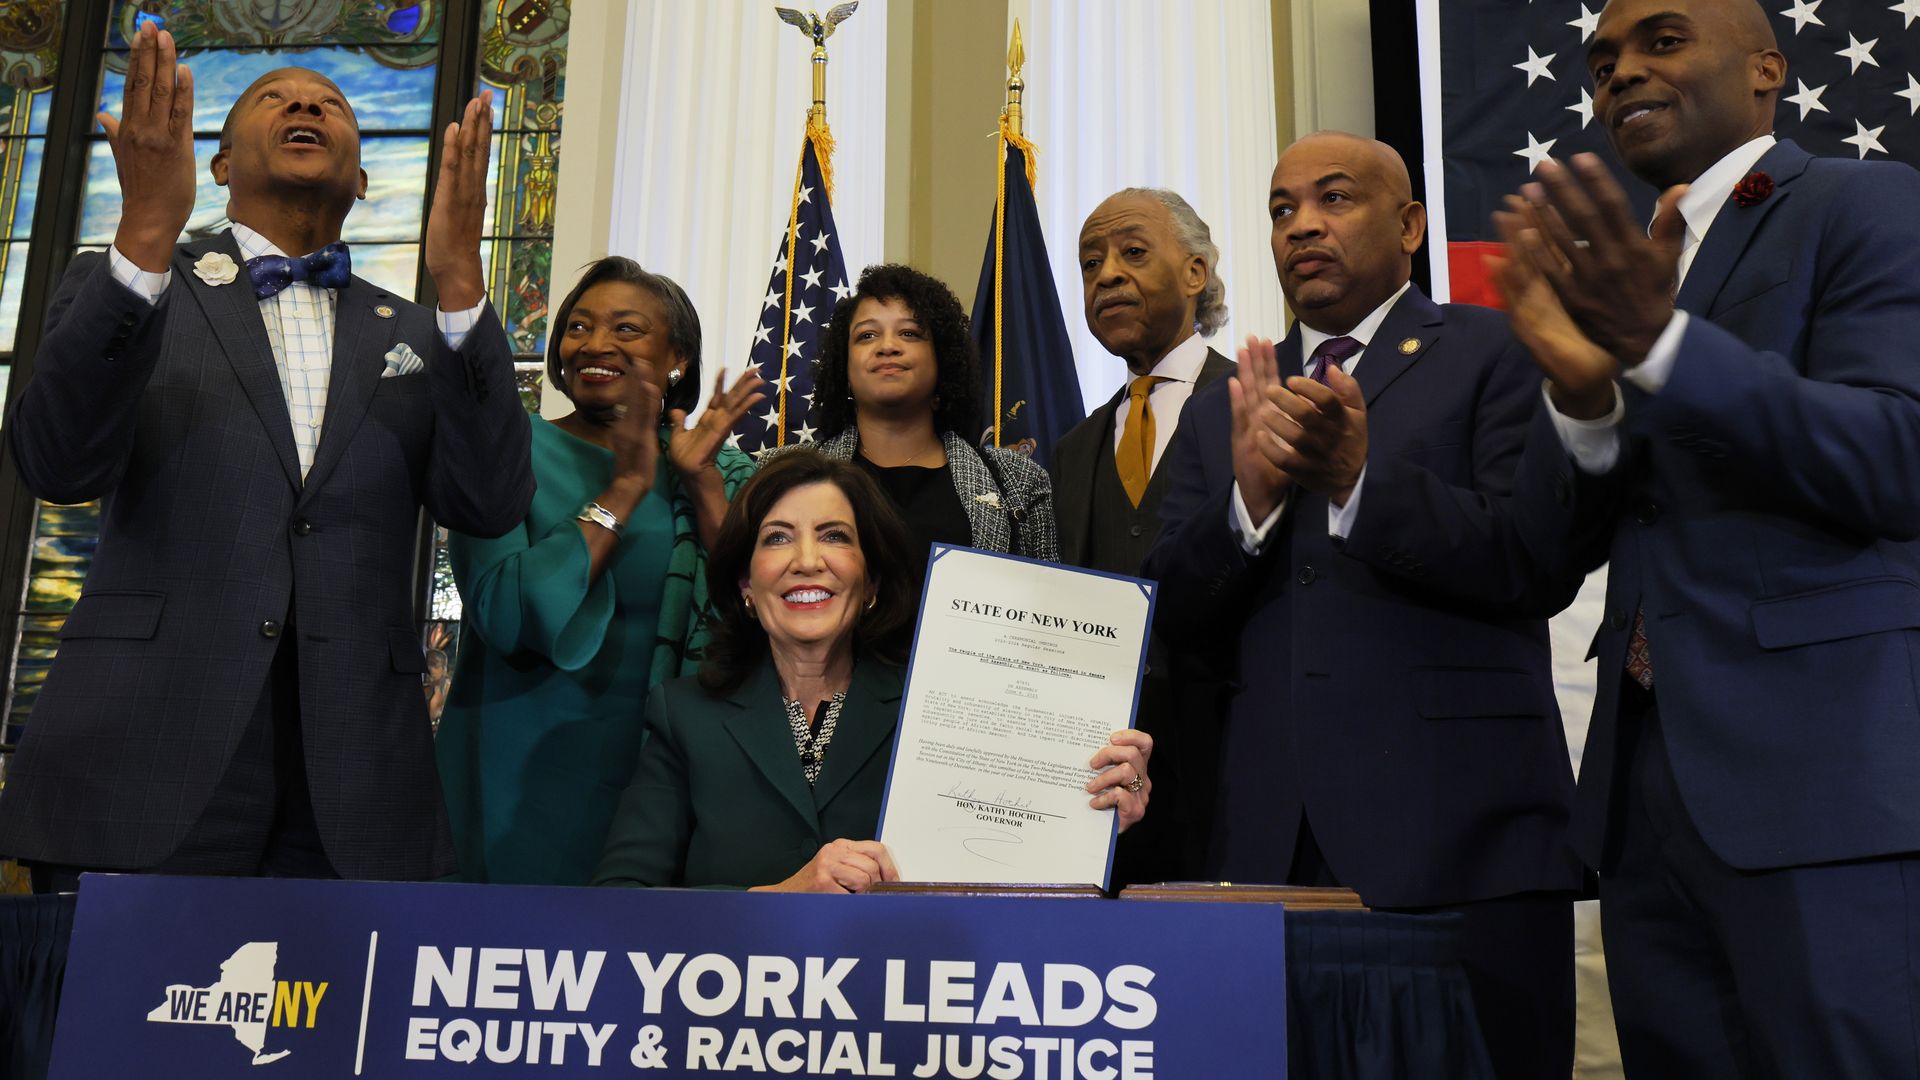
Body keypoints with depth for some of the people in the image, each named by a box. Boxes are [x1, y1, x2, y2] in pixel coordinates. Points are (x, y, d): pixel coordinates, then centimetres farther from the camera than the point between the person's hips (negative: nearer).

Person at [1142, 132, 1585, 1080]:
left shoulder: (1496, 355, 5)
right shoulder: (1221, 410, 17)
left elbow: (1543, 564, -7)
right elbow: (1174, 617, 9)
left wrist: (1361, 479, -19)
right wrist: (1251, 496, -9)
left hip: (1460, 835, -3)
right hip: (1270, 844, 4)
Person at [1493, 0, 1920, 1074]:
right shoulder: (1624, 262, 17)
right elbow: (1570, 534, 9)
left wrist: (1659, 338, -23)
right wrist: (1580, 382, -11)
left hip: (1817, 773, -6)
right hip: (1650, 770, 6)